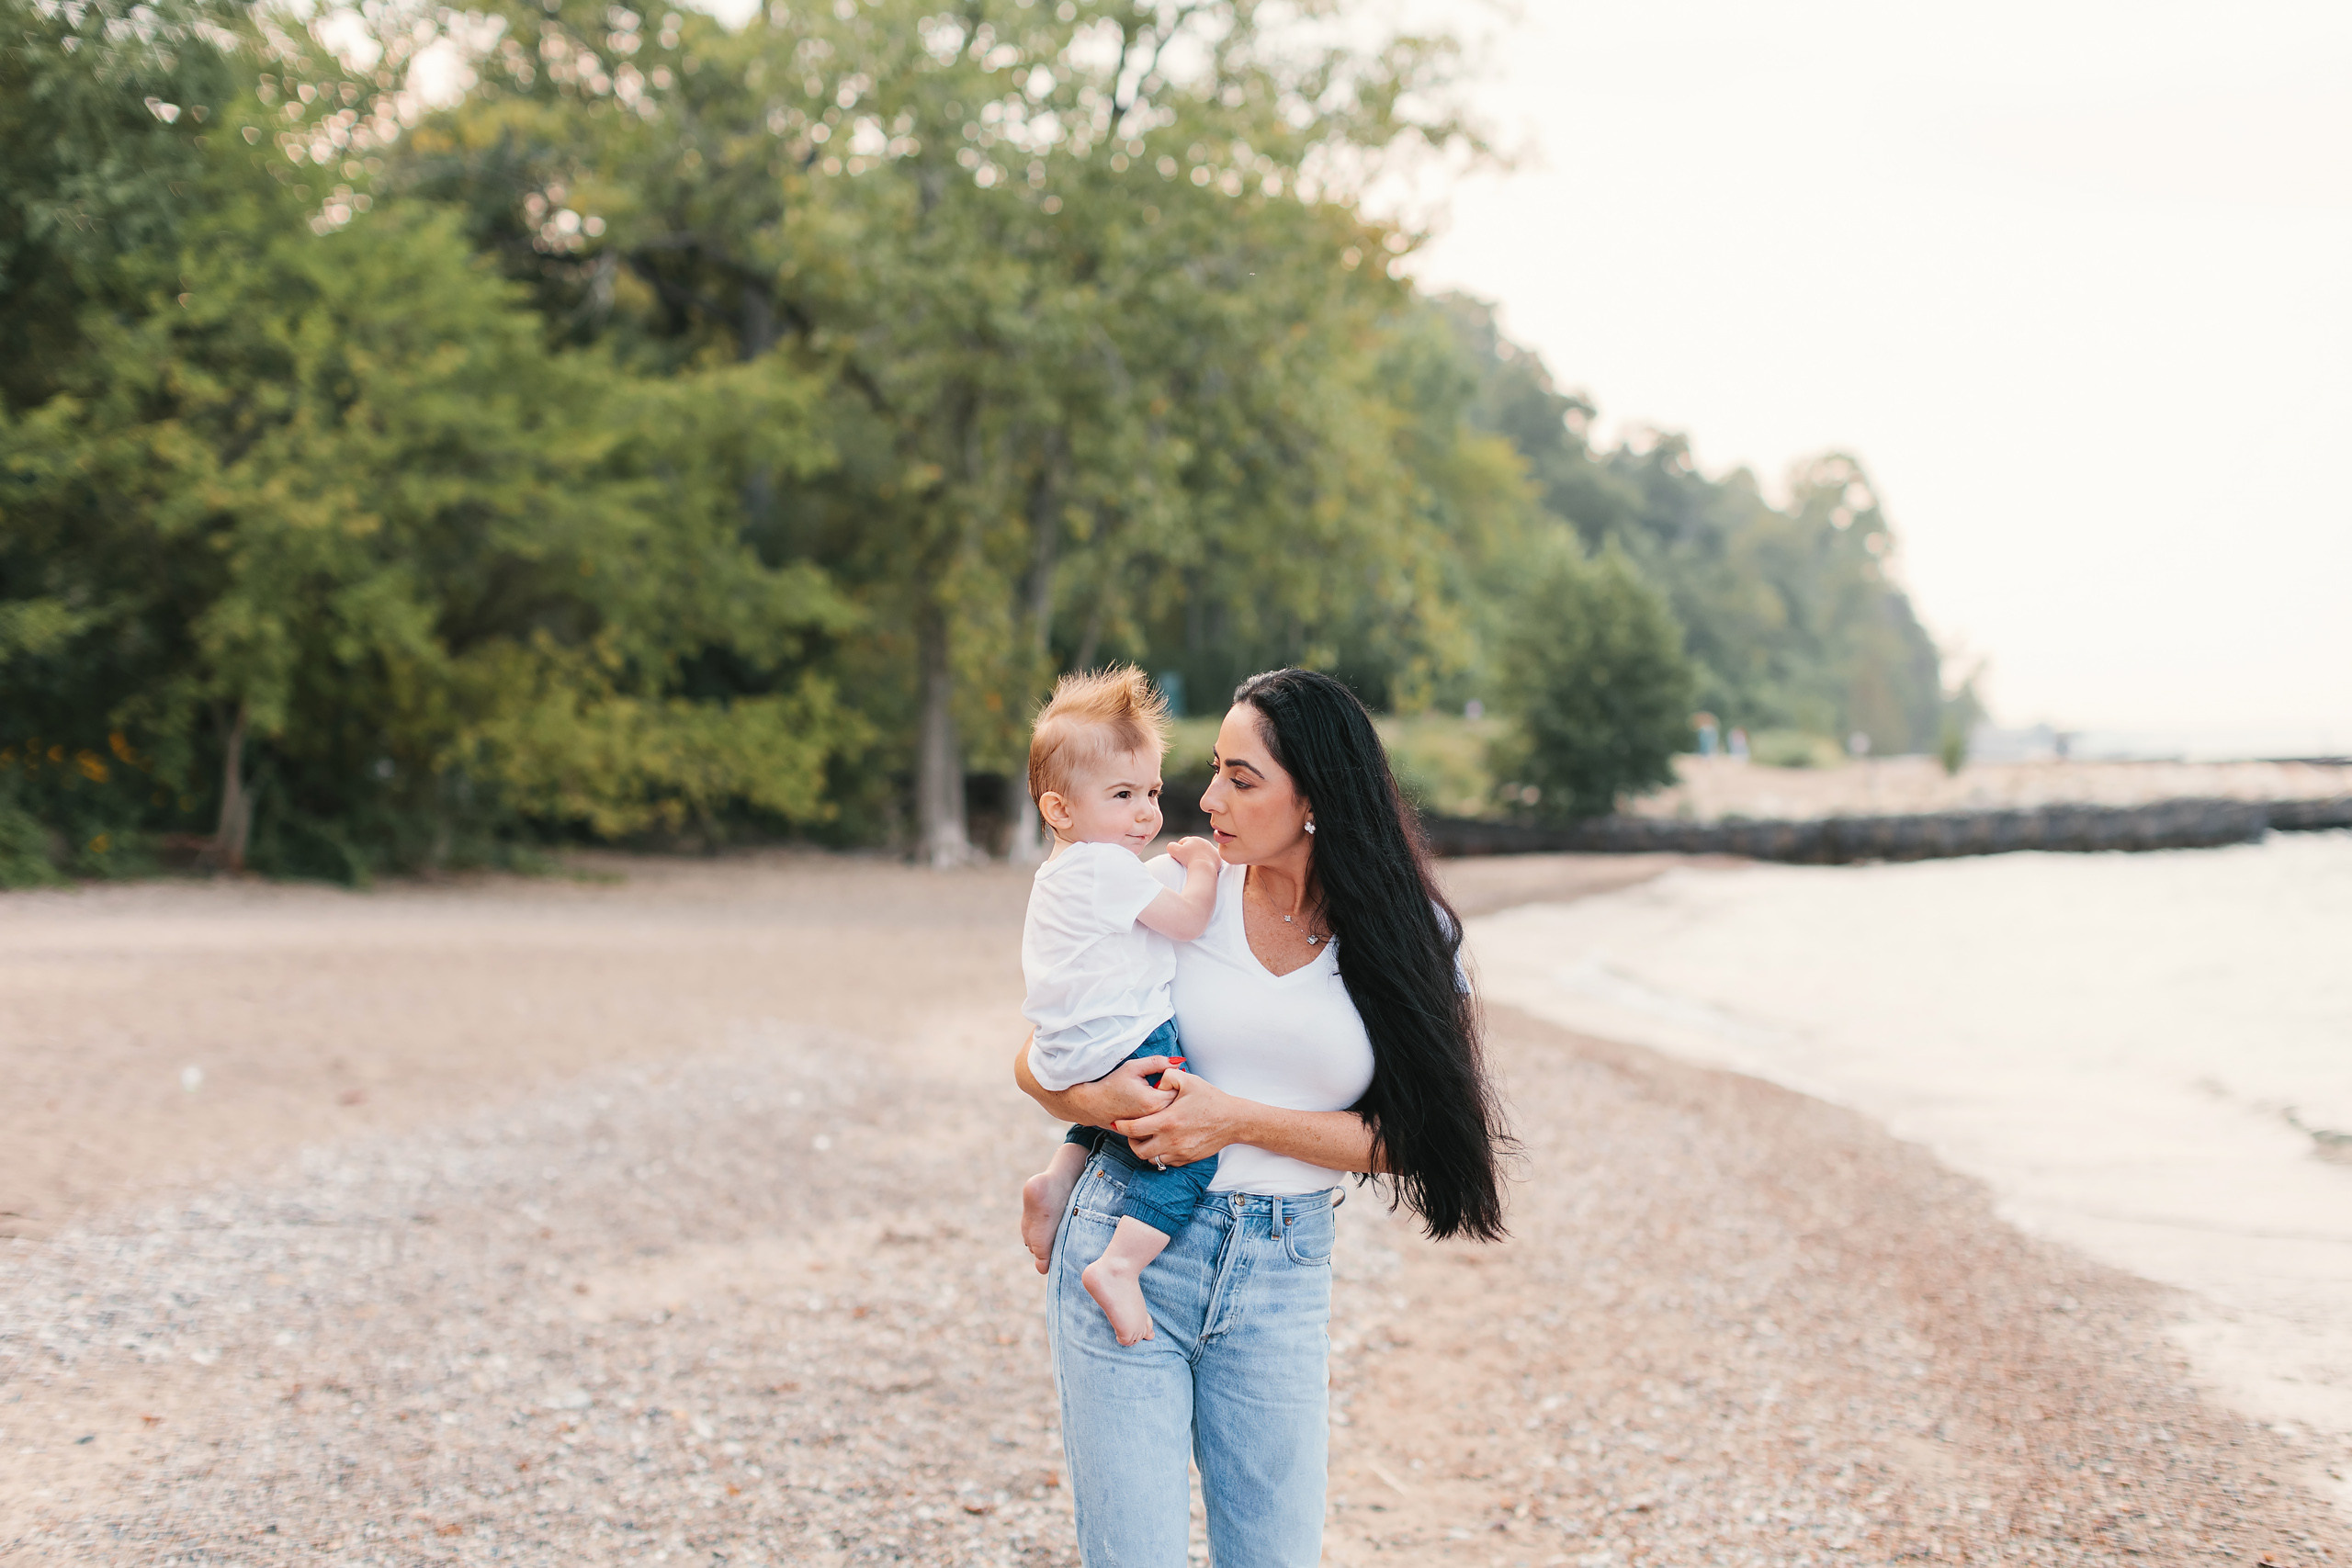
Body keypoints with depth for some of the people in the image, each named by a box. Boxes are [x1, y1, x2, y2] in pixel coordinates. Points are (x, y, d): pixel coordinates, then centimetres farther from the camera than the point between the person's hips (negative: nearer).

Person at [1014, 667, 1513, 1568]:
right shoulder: (1178, 890, -2)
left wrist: (1239, 1120, -17)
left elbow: (1396, 1137, -6)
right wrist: (1102, 1101, -18)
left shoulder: (1403, 934, -2)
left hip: (1283, 1274, 1)